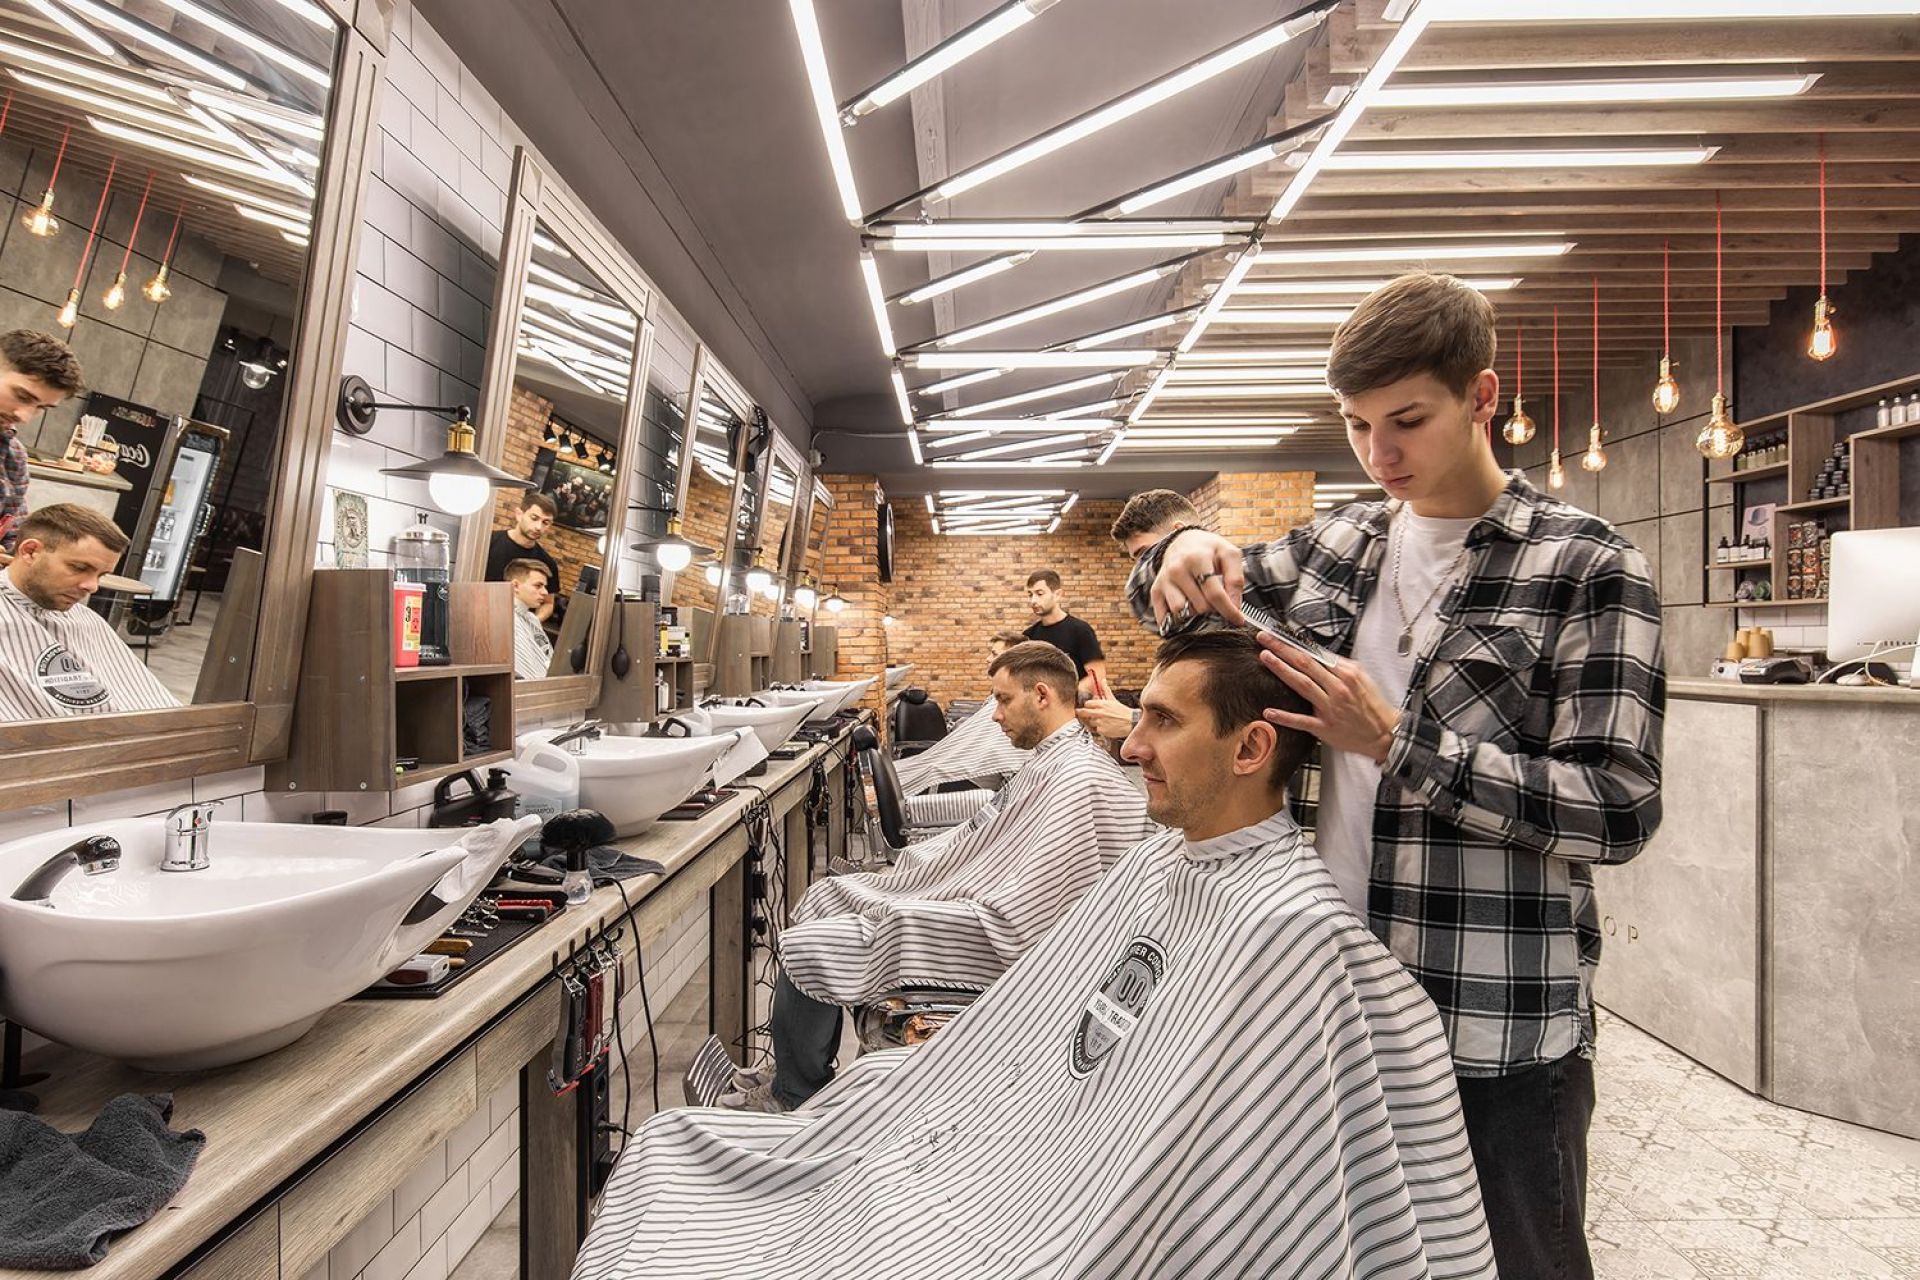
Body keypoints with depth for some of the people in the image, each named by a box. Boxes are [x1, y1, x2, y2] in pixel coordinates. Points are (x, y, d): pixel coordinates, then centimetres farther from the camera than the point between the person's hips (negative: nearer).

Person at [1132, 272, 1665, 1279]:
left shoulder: (1587, 568, -9)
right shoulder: (1340, 542, 5)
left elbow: (1619, 808, -14)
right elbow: (1158, 596, 15)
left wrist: (1396, 742, -22)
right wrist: (1188, 551, -9)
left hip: (1500, 1032, -4)